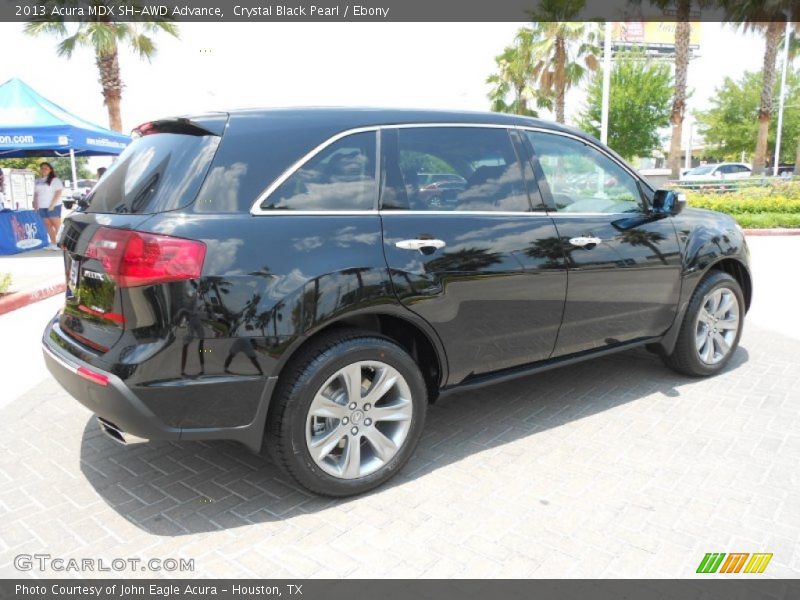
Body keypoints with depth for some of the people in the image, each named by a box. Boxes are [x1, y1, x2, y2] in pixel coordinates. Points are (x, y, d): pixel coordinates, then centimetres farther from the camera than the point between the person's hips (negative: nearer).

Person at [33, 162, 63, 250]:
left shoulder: (55, 180, -4)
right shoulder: (38, 181, 17)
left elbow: (58, 192, -11)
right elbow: (35, 193, 22)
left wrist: (52, 205, -16)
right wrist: (35, 204, 8)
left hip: (53, 206, -7)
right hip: (42, 207, 7)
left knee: (57, 225, -10)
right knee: (48, 226, 6)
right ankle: (53, 244, 8)